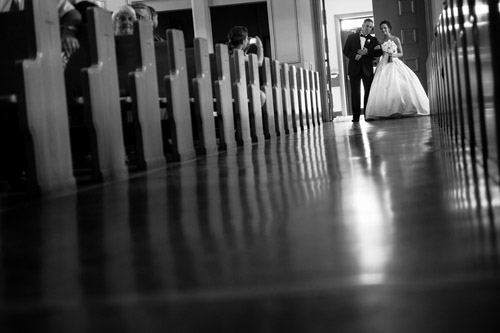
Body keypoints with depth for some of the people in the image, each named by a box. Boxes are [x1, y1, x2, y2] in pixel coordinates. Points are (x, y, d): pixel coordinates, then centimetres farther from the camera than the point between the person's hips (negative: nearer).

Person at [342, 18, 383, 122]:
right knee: (355, 93, 0)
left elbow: (379, 52, -2)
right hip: (354, 69, -1)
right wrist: (354, 56, -14)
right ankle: (356, 116, 2)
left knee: (369, 92, -1)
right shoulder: (351, 37, 8)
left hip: (367, 70, 1)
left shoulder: (373, 40, 10)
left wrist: (367, 52, -15)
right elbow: (345, 51, 3)